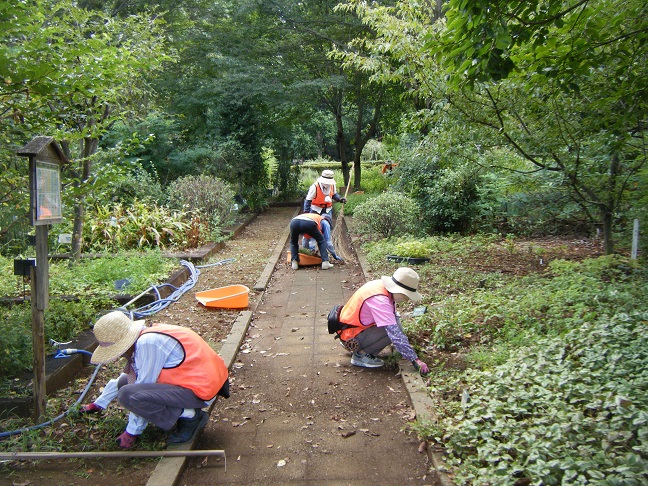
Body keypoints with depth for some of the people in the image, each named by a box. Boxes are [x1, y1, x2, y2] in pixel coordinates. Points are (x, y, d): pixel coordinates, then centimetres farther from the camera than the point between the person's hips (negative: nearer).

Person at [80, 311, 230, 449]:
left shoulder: (148, 343, -20)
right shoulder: (142, 339, 10)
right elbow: (123, 378, 27)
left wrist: (132, 432, -4)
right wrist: (98, 404, 36)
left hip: (200, 391, -10)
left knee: (127, 394, -21)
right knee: (125, 382, 12)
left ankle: (190, 417, -9)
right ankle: (186, 410, 8)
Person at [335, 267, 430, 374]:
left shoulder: (381, 285, -1)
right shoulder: (379, 299, -30)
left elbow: (394, 316, 14)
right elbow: (395, 333, -32)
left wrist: (405, 346, 11)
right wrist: (415, 360, -29)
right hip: (351, 337, -10)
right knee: (391, 330, -22)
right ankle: (360, 354, -7)